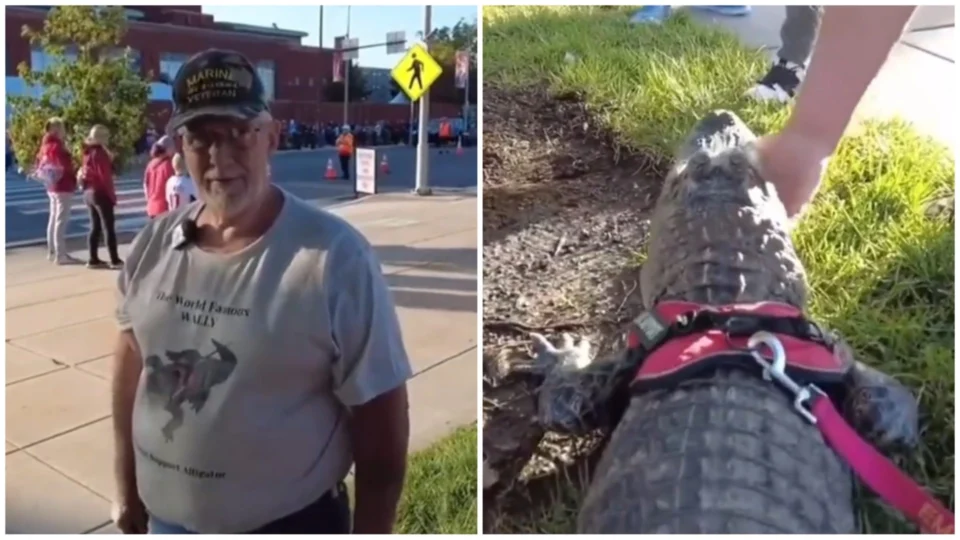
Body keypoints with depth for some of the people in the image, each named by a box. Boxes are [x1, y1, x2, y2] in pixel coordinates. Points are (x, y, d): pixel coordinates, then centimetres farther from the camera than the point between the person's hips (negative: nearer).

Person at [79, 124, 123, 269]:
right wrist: (111, 193, -11)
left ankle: (93, 259, 14)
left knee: (95, 227, 12)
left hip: (89, 192, 9)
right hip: (100, 192, -9)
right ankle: (115, 260, -3)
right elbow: (105, 175, -18)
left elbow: (92, 172, 10)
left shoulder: (89, 151, 12)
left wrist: (109, 159, 3)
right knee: (109, 227, -5)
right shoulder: (99, 152, -15)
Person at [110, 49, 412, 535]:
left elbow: (381, 418, -17)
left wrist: (370, 534, -11)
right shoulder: (153, 243, -4)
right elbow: (131, 357, 9)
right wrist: (126, 486, 13)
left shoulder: (336, 255, -22)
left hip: (287, 525, -5)